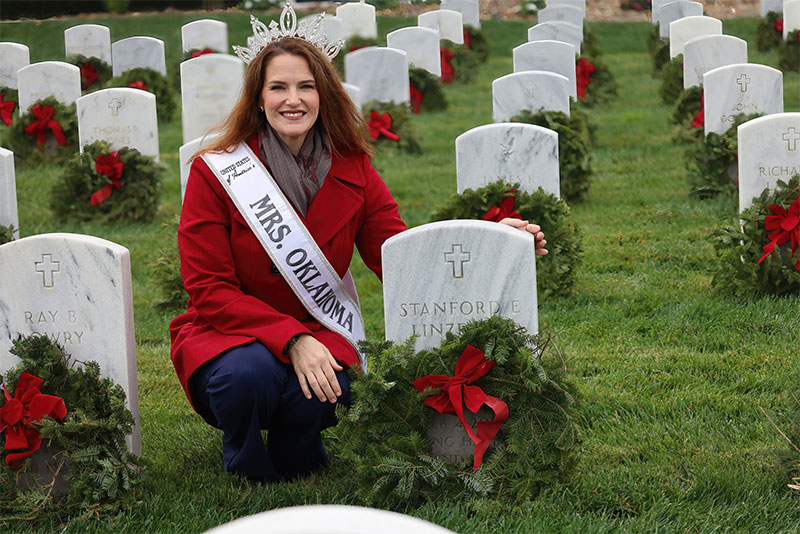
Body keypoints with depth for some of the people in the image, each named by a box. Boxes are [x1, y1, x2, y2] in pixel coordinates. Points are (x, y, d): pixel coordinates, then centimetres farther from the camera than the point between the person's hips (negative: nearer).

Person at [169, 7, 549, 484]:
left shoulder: (353, 172, -1)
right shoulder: (215, 172, -12)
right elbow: (210, 291, -13)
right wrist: (291, 339, -27)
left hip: (315, 334, 2)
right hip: (224, 334, -2)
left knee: (319, 393, -32)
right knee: (250, 373, -37)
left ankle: (297, 454, 7)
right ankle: (249, 471, -1)